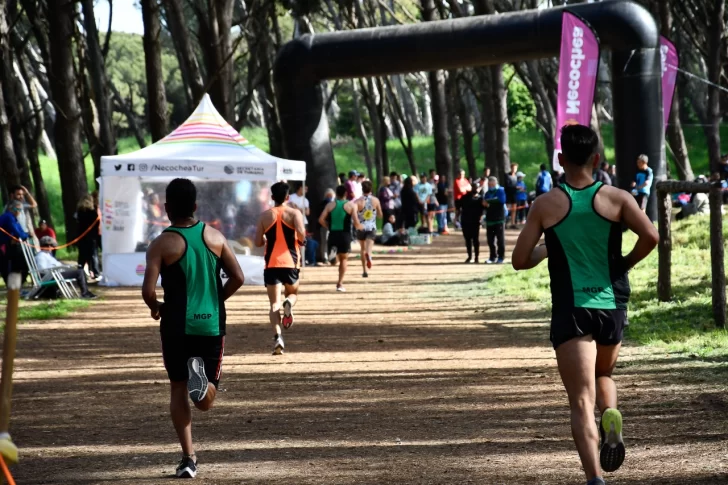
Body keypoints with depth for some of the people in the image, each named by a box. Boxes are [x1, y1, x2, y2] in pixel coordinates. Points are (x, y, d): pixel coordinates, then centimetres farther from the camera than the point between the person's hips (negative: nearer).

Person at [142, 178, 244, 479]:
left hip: (177, 327, -2)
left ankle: (188, 457, 5)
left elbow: (148, 290, -17)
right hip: (212, 324, 2)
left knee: (178, 389, 13)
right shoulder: (214, 237, 2)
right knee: (205, 401, 11)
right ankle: (202, 376, -25)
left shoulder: (162, 245, -9)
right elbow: (237, 278, 1)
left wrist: (155, 307, 5)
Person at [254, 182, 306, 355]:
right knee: (292, 294, 22)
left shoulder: (265, 216, 6)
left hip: (271, 264, 1)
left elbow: (258, 242, 3)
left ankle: (277, 336, -20)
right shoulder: (294, 213, 0)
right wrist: (302, 241, 4)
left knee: (274, 303, 1)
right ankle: (288, 303, -16)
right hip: (290, 263, -1)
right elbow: (301, 232, -18)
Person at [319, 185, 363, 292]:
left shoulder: (330, 205, 6)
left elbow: (321, 220, -2)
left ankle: (333, 251, -20)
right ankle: (340, 283, 4)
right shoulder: (351, 205, -1)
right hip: (345, 235, -2)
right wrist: (360, 227, 16)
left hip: (333, 234, 2)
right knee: (344, 259, 12)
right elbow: (356, 223, -7)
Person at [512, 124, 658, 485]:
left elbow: (520, 260, -1)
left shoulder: (547, 205, -1)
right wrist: (626, 263, 4)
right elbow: (650, 236, -14)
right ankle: (611, 417, -2)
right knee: (603, 375, 29)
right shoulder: (616, 198, -1)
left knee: (582, 401, -6)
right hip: (612, 307, 2)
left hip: (571, 311, -2)